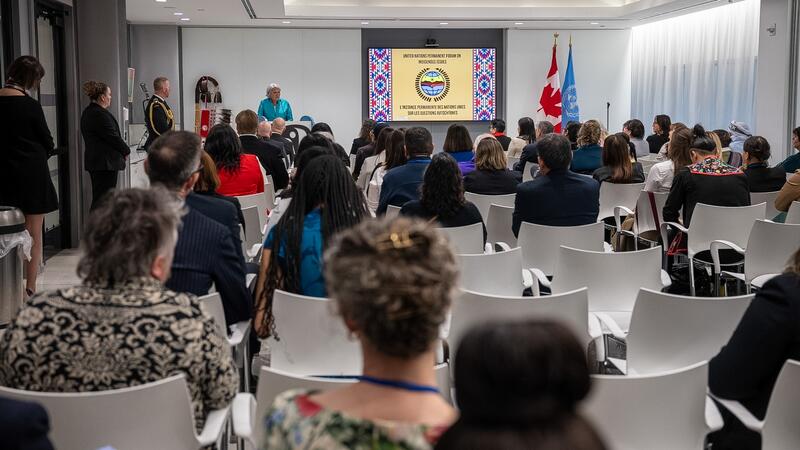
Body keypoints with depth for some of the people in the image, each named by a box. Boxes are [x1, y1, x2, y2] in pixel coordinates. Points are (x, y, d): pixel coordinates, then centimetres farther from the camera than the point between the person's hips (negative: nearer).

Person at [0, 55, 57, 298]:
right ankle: (30, 289, 8)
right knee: (34, 235, 5)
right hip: (32, 174, -5)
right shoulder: (30, 106, -13)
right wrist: (48, 150, 17)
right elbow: (47, 141, -3)